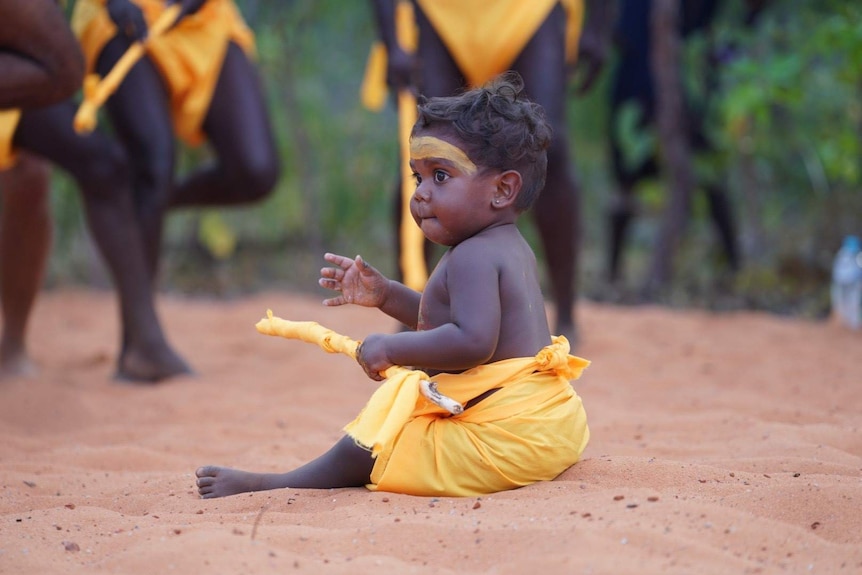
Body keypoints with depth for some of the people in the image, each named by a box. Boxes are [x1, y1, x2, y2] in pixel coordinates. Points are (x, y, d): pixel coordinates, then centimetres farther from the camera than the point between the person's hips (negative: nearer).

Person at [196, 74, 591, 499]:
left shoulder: (472, 257, -18)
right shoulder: (513, 249, 15)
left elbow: (472, 341, -32)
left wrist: (392, 348, -21)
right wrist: (387, 296, 18)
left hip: (503, 440, -10)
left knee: (371, 442, -1)